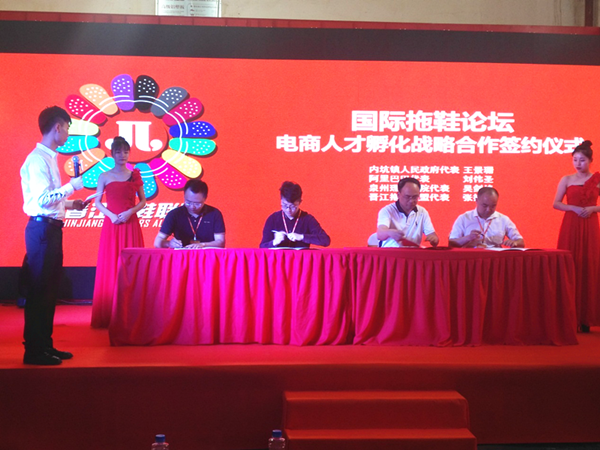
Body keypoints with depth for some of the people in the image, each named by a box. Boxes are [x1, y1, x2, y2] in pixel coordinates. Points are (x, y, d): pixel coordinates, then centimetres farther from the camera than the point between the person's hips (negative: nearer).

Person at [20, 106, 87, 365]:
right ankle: (34, 351, 1)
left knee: (49, 290, 14)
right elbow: (43, 199, -23)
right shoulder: (38, 159, -14)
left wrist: (70, 204, 19)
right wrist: (73, 185, -18)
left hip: (50, 229, 10)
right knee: (39, 290, -5)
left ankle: (45, 346, 23)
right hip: (42, 229, -10)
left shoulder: (48, 158, 16)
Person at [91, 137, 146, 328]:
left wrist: (130, 212, -8)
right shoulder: (105, 176, 5)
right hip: (111, 225, -1)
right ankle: (108, 316, 2)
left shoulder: (135, 175, 8)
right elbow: (97, 202, 5)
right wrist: (111, 214, -10)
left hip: (130, 225, 1)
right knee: (110, 267, -2)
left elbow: (143, 201, 9)